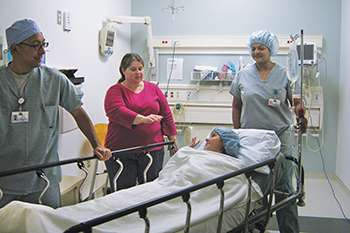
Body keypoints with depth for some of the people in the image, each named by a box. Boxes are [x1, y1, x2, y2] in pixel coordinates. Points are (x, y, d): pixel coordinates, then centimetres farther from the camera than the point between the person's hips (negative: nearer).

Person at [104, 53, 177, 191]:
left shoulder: (153, 89, 10)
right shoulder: (115, 91, 0)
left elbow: (166, 115, 12)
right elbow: (116, 111, -20)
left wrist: (173, 142, 8)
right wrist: (142, 119, -34)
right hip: (121, 151, -2)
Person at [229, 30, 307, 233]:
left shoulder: (284, 74, 3)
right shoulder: (243, 75, 7)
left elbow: (295, 101, 4)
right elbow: (236, 106, 12)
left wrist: (299, 110, -19)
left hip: (280, 136, -2)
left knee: (283, 187, -1)